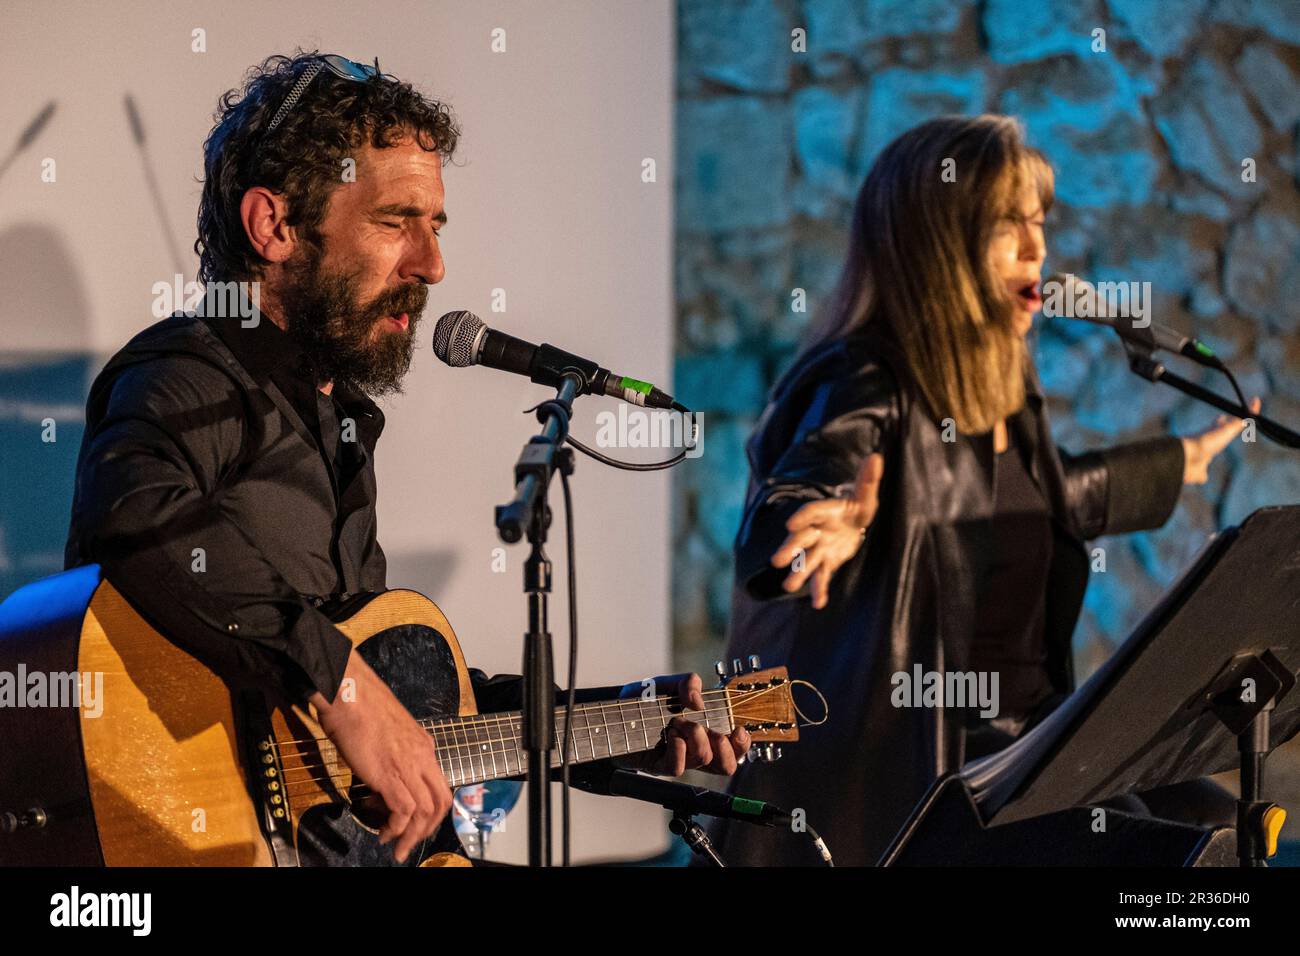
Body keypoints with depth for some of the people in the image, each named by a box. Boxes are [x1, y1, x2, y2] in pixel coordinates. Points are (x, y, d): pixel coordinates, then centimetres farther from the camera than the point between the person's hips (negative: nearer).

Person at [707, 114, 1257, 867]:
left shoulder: (1004, 384, 8)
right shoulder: (865, 391, -17)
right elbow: (787, 506, -37)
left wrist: (1178, 465, 42)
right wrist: (829, 531, -61)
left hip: (1027, 732, 8)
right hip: (907, 765, -8)